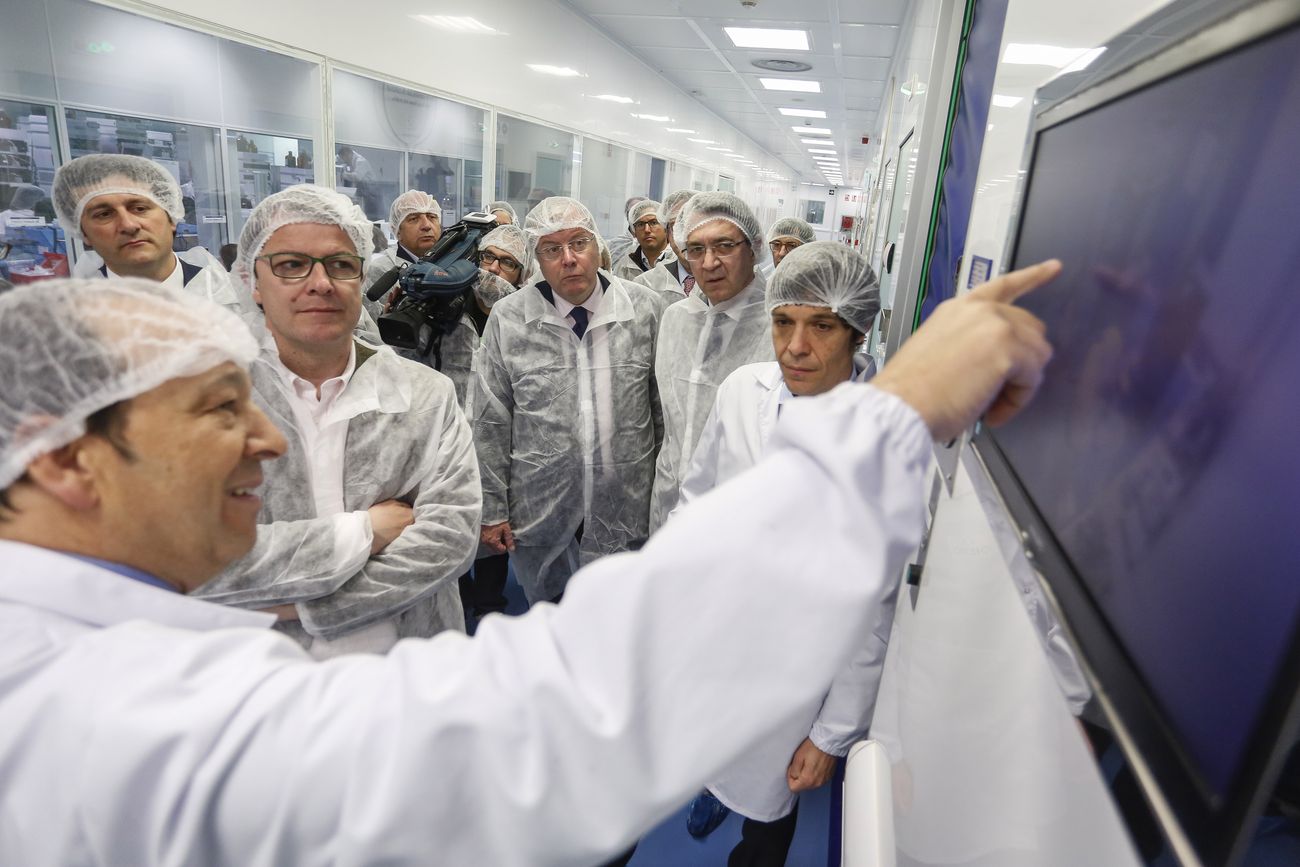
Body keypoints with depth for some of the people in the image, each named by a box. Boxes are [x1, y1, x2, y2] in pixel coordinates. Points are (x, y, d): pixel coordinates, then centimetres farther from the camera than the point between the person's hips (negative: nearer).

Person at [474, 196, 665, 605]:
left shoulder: (643, 308, -3)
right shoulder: (508, 318, -5)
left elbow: (663, 405, 5)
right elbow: (490, 424, -2)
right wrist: (492, 509, -1)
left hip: (625, 511, 1)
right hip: (539, 516, 0)